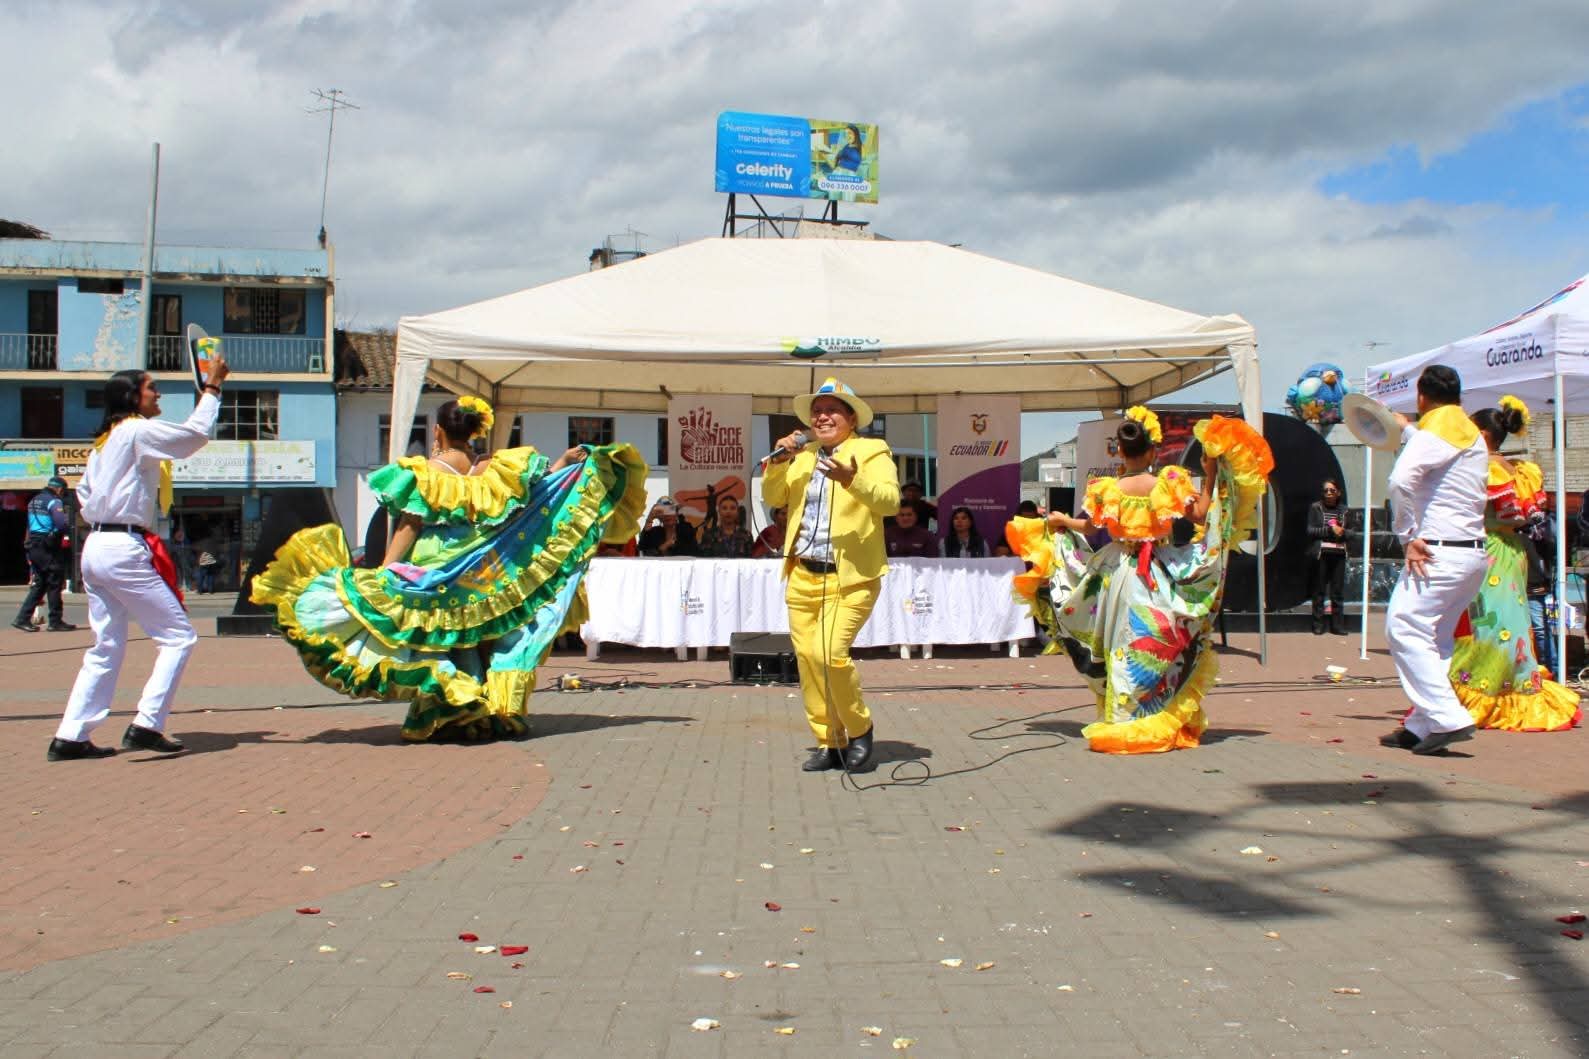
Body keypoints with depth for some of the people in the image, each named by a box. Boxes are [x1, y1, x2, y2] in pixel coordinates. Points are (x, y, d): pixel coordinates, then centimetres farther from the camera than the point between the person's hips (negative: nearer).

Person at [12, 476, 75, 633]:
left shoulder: (33, 502, 16)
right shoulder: (54, 502, -12)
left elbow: (30, 525, 20)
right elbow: (62, 524, -24)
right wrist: (68, 521, -4)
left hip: (33, 547, 8)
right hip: (49, 549, -8)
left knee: (39, 584, 13)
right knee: (54, 584, -1)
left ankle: (23, 618, 8)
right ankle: (56, 621, 2)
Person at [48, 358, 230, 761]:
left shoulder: (105, 441, 19)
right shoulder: (138, 431, -9)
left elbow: (85, 493, 24)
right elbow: (197, 432, -10)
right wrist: (212, 387, 0)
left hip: (96, 546, 10)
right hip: (125, 550, -9)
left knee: (107, 646, 13)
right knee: (178, 636, -3)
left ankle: (70, 736, 11)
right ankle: (146, 725, -9)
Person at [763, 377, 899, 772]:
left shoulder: (871, 451, -1)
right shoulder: (802, 454, 16)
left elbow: (890, 501, -15)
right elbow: (773, 498, 15)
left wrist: (853, 480, -32)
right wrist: (778, 463, -2)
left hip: (849, 577, -6)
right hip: (803, 576, 6)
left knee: (828, 654, -19)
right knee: (807, 659, 4)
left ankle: (859, 729, 4)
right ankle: (830, 744, 17)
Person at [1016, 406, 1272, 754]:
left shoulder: (1107, 489, -2)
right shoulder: (1170, 483, -8)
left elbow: (1088, 526, 11)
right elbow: (1200, 516, -3)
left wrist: (1061, 521, 31)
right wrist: (1211, 477, 4)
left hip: (1120, 575, 1)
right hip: (1164, 576, -1)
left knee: (1125, 646, 8)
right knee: (1164, 646, 5)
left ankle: (1123, 719, 11)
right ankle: (1167, 721, 10)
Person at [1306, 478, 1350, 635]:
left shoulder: (1344, 510, 11)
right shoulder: (1315, 507, 5)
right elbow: (1310, 530, -3)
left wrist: (1342, 532, -10)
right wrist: (1330, 530, -12)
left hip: (1339, 554, 2)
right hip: (1321, 553, -2)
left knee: (1338, 591, 3)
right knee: (1319, 591, 2)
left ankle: (1337, 625, 8)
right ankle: (1318, 625, 7)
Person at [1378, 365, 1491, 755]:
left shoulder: (1435, 431, -9)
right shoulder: (1472, 434, 20)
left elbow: (1401, 479, -23)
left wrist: (1408, 537, -16)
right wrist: (1406, 430, 52)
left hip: (1439, 552, -9)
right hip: (1474, 552, 9)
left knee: (1404, 628, -11)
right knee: (1435, 639, 12)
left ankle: (1448, 718, -19)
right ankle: (1423, 726, 9)